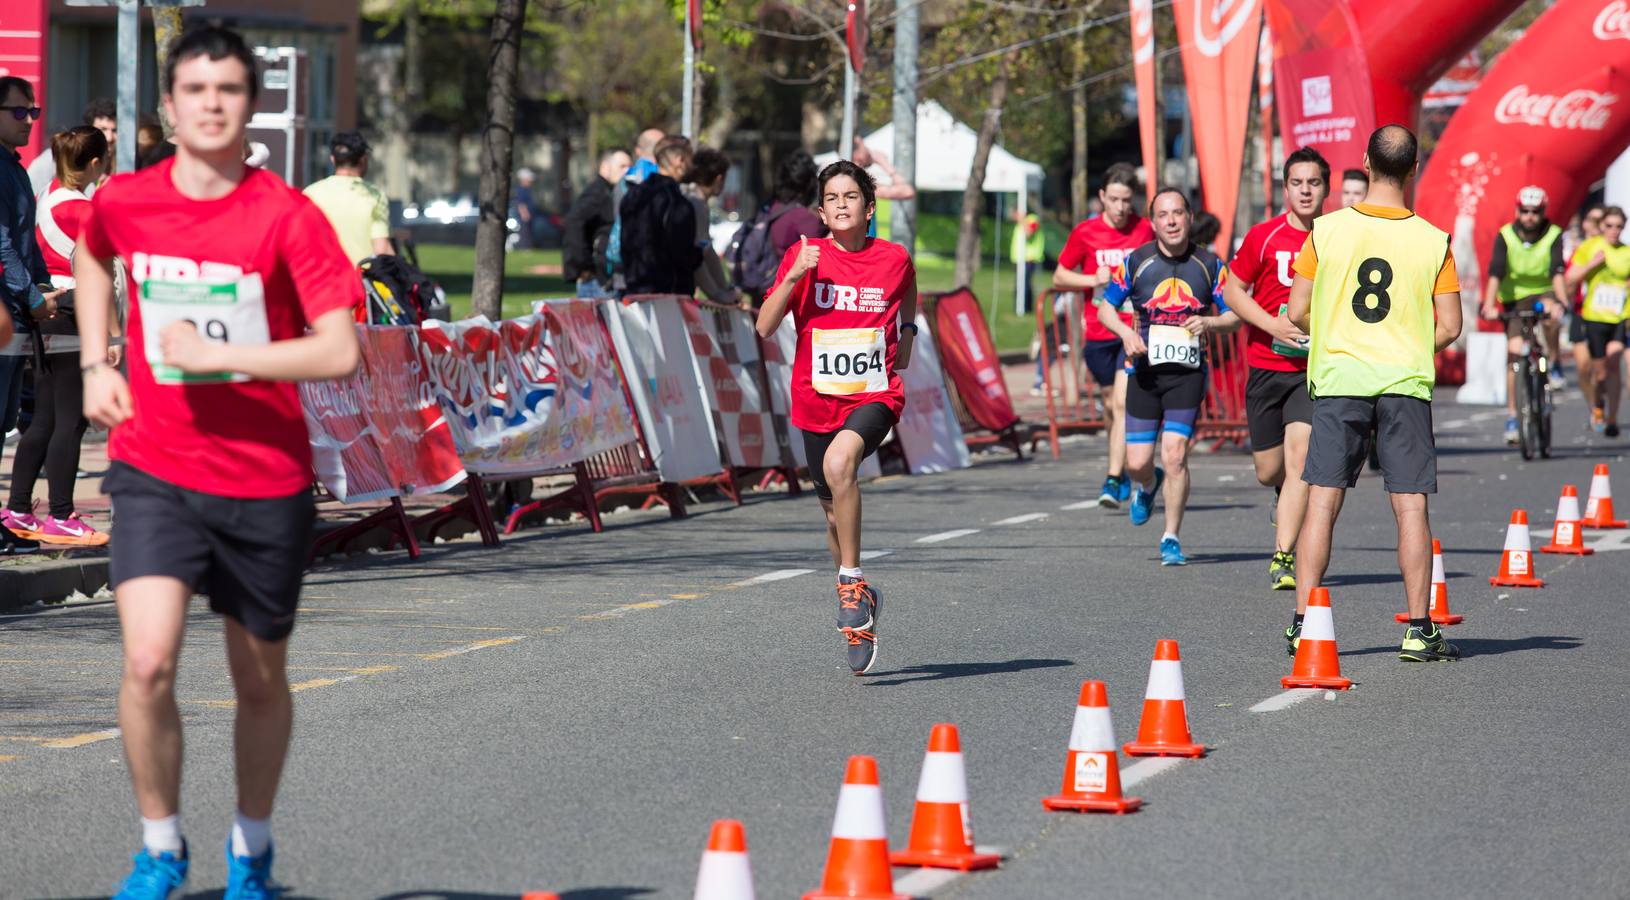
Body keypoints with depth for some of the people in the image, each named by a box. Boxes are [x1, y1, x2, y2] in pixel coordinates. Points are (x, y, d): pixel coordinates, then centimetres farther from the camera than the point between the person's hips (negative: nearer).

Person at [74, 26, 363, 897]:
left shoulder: (287, 216, -12)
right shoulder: (122, 202, -2)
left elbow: (339, 352, -18)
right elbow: (90, 258, 24)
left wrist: (215, 354, -21)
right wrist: (96, 363, 13)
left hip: (266, 480, -1)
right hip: (155, 472, 1)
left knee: (261, 681, 13)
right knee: (149, 662, -17)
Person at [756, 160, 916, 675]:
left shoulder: (895, 260, 1)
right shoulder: (805, 256, -1)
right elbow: (765, 327, -9)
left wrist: (906, 336, 11)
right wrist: (795, 275, -19)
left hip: (875, 395, -3)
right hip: (817, 400, 3)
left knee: (839, 461, -34)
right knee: (834, 514, 12)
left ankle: (852, 582, -23)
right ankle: (861, 611, 34)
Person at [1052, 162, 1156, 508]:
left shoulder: (1145, 231, 1)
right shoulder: (1085, 233, 0)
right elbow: (1059, 278, 7)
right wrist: (1093, 280, -9)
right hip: (1098, 333, 2)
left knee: (1123, 402, -15)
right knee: (1110, 404, 12)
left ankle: (1113, 480, -17)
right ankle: (1123, 474, 30)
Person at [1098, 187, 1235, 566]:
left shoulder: (1210, 265, 0)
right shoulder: (1135, 262, -1)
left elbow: (1234, 316, 7)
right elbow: (1105, 308, 8)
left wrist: (1208, 322, -15)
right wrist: (1125, 332, -11)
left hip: (1188, 373, -1)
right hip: (1144, 371, 1)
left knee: (1175, 455, -13)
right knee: (1137, 461, 1)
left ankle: (1171, 539, 1)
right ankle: (1147, 486, 40)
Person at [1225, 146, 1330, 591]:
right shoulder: (1264, 237, -3)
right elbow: (1233, 291, 3)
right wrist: (1273, 325, -12)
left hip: (1315, 370, -1)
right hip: (1266, 366, 1)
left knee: (1300, 458, -18)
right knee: (1269, 471, 8)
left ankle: (1283, 559, -16)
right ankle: (1288, 497, 45)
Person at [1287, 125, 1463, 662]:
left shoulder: (1327, 231, -2)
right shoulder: (1433, 241, -2)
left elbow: (1298, 313, 1)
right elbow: (1449, 326, -1)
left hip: (1338, 377, 0)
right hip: (1406, 383, 0)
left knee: (1322, 503, 3)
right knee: (1411, 507, 3)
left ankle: (1302, 623, 0)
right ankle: (1418, 630, 1)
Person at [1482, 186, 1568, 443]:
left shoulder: (1553, 236, -12)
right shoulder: (1505, 236, -11)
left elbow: (1557, 272, -24)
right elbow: (1495, 273, -21)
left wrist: (1560, 302, -41)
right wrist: (1489, 306, -34)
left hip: (1544, 293, -1)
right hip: (1515, 298, 1)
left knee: (1551, 313, -36)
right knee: (1514, 352, -9)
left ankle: (1556, 364, -13)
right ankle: (1512, 415, -2)